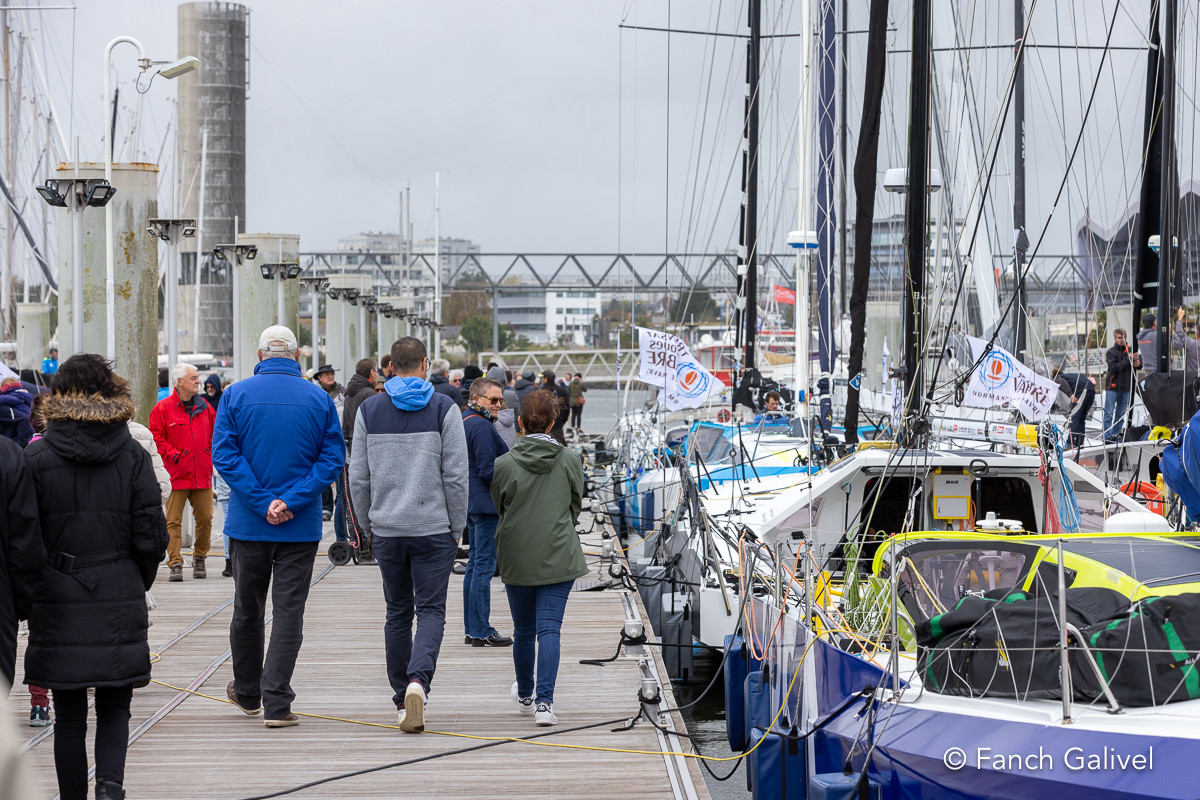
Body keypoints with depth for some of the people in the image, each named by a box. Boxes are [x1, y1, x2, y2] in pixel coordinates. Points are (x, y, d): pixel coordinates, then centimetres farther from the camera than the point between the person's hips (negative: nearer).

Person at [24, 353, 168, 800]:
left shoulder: (37, 457, -4)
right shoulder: (132, 455, -2)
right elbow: (151, 536, -3)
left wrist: (29, 594, 10)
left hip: (57, 602, 0)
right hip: (119, 601, 0)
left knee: (69, 715, 9)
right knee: (114, 706, 9)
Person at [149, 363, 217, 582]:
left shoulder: (205, 407, 11)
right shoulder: (163, 408, -3)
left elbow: (214, 433, 21)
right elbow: (156, 437, -4)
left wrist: (210, 454, 9)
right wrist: (173, 455, -11)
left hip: (202, 475, 4)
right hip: (176, 475, -4)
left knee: (205, 518, 4)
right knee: (173, 521, -4)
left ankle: (199, 559, 22)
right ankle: (175, 564, -2)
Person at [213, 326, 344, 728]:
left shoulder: (236, 395, -2)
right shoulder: (320, 400, -2)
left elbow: (224, 454, -10)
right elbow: (333, 459, -7)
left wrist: (262, 503, -12)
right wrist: (291, 502, -12)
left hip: (248, 524, 1)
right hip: (301, 527, -1)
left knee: (247, 608, 16)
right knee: (289, 611, 2)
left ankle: (247, 692, 31)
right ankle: (276, 703, -3)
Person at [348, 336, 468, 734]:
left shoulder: (369, 410, 4)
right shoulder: (444, 409, -3)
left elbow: (358, 477, 5)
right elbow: (456, 476, -6)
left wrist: (368, 526, 15)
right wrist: (457, 528, 3)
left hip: (386, 530, 3)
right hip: (433, 529, -2)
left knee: (398, 613, 12)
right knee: (431, 610, 0)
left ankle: (402, 699, 13)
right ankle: (418, 680, -24)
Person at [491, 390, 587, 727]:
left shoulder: (503, 464, -9)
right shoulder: (571, 461, -6)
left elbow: (497, 510, 6)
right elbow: (575, 507, 7)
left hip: (516, 558, 1)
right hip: (559, 558, -1)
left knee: (523, 630, 16)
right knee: (549, 629, -2)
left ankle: (525, 695, 34)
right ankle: (544, 702, -14)